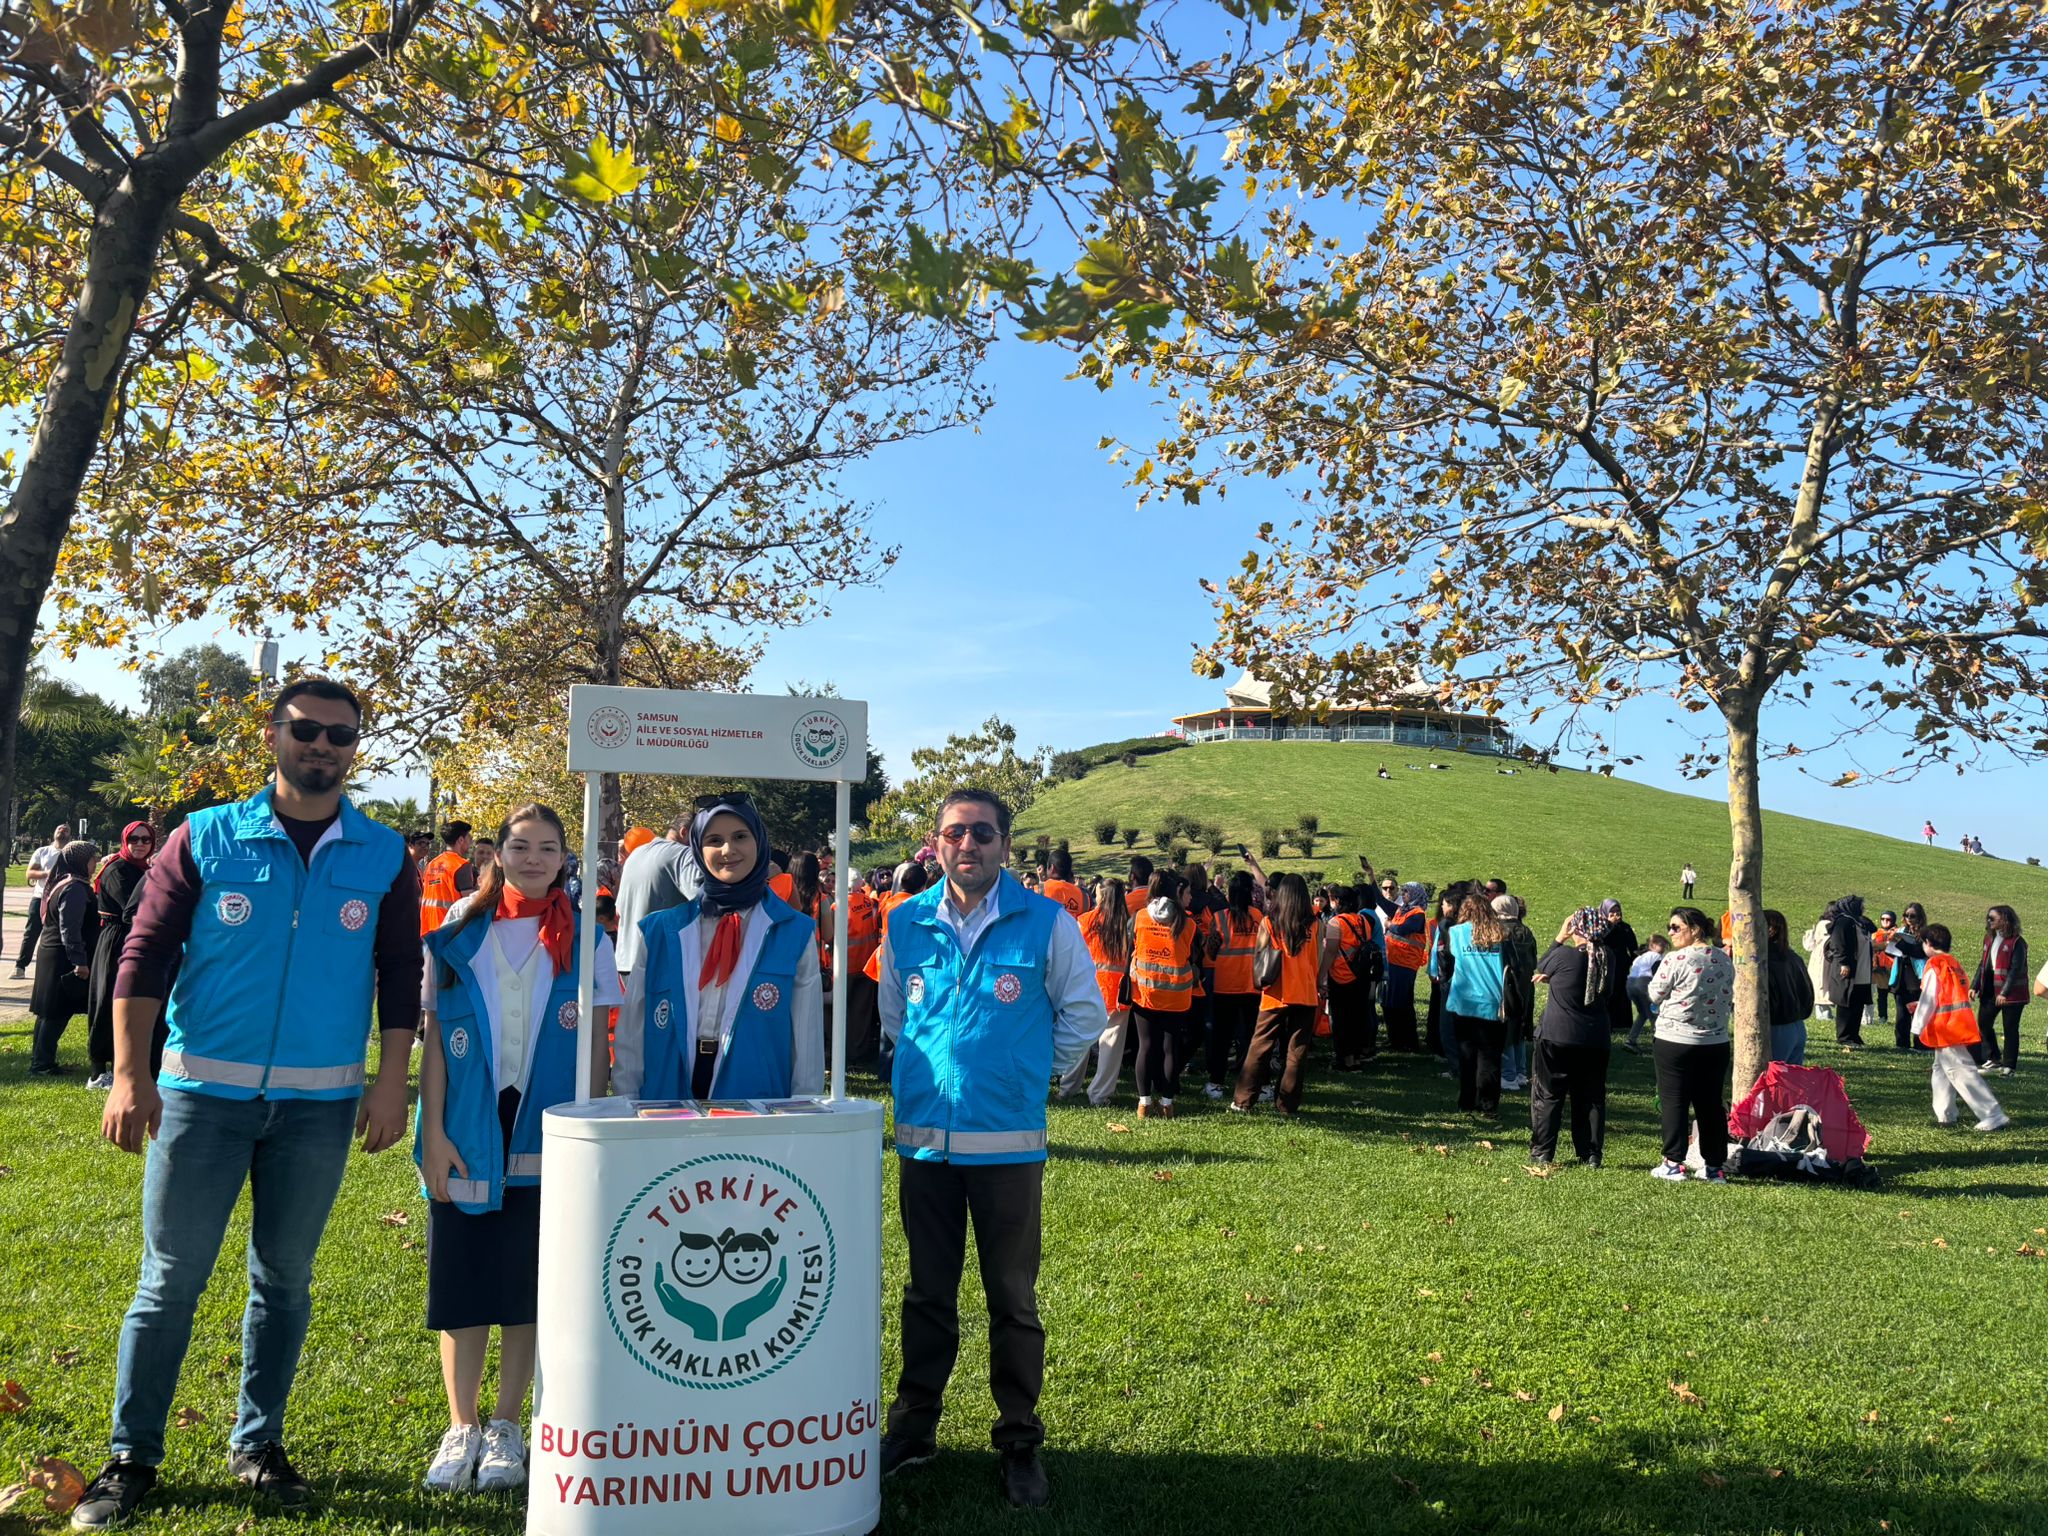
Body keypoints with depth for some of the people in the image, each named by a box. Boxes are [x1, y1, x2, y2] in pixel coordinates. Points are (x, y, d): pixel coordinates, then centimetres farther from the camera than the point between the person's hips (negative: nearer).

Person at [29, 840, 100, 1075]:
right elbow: (69, 928, -24)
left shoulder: (62, 883, 15)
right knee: (58, 1013, -5)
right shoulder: (75, 888, -18)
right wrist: (79, 961, -24)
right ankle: (42, 1064, -2)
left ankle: (39, 1062, 22)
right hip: (64, 958, -11)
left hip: (50, 953, 11)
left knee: (50, 1012, 15)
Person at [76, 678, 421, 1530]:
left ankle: (257, 1443, 27)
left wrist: (390, 1084, -2)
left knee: (285, 1280, 12)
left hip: (321, 1101, 1)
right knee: (170, 1279, 4)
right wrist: (130, 1076, -9)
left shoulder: (384, 857, 2)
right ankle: (131, 1455, 18)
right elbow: (144, 958, -2)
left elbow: (398, 979, 4)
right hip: (204, 1091, -1)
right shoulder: (205, 838, -2)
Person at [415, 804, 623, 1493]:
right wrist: (433, 1132, -4)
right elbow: (433, 1036, 2)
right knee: (460, 1282, 4)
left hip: (545, 1135, 0)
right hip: (465, 1133, 1)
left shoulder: (584, 940, 2)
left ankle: (505, 1426, 19)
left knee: (527, 1285, 6)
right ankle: (461, 1428, 17)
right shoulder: (459, 932, 3)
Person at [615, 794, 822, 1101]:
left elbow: (808, 1043, 0)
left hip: (759, 1091, -1)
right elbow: (632, 1033, 7)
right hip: (670, 1092, 1)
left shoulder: (796, 934, 0)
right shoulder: (660, 932, 5)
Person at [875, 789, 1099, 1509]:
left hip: (1008, 1140, -2)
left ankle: (1019, 1442, 20)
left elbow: (1084, 1011, 5)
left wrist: (1033, 1073, 7)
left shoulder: (1046, 923, -6)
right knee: (928, 1291, 15)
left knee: (1013, 1298, 6)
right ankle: (913, 1425, 29)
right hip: (924, 1136, 3)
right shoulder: (907, 923, 3)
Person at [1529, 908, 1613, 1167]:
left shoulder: (1563, 955, -16)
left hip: (1556, 1038, -4)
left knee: (1548, 1096, 6)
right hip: (1595, 1040, 4)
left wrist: (1559, 938, 8)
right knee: (1591, 1098, 12)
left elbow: (1541, 969, 4)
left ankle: (1542, 1153, 6)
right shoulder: (1607, 957, -2)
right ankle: (1591, 1154, 13)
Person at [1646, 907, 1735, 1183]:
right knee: (1711, 1103, 11)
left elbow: (1655, 994, -5)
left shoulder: (1675, 960, -16)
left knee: (1674, 1101, 3)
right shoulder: (1725, 960, 3)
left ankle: (1673, 1163, 5)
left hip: (1676, 1040, -5)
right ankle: (1715, 1167, 16)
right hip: (1716, 1042, 6)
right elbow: (1730, 1000, 12)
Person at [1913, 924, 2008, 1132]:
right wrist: (1919, 1006, 26)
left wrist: (1917, 1028, -7)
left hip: (1946, 1028, -9)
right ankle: (1945, 1115, 21)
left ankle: (1994, 1117, -11)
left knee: (1961, 1071, -8)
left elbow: (1929, 1001, -13)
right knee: (1941, 1068, 18)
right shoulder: (1954, 963, 12)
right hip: (1960, 1024, 9)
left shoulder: (1934, 966, -13)